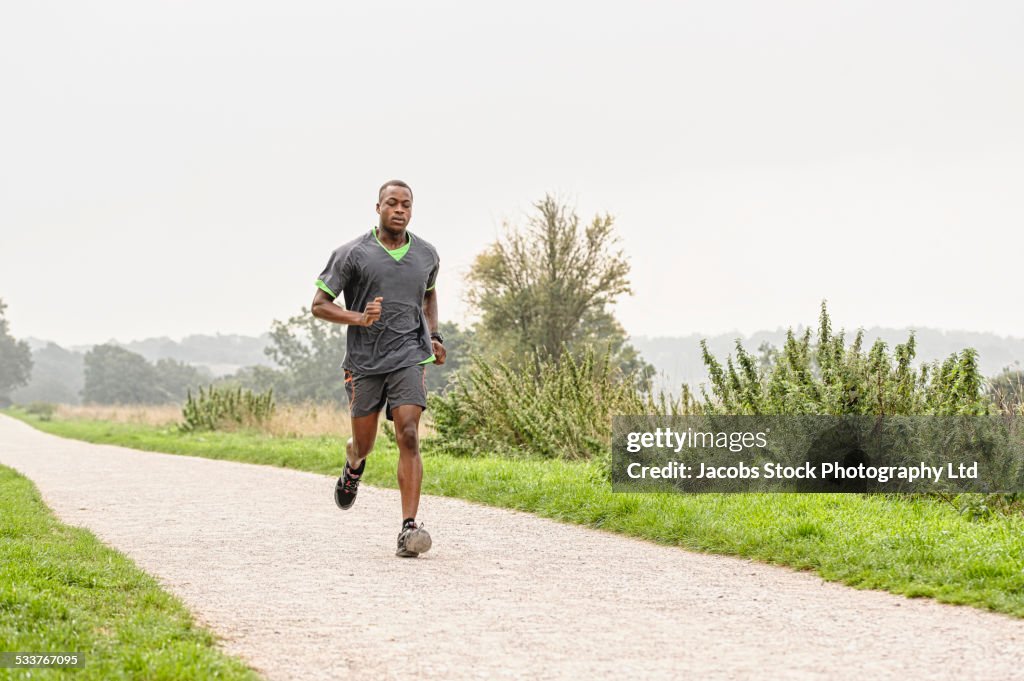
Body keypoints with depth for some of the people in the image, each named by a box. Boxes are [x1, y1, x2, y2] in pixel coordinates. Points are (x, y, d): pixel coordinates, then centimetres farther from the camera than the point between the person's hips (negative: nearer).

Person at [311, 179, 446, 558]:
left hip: (409, 357, 1)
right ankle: (354, 466, 51)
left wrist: (434, 335, 15)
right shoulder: (352, 254, -4)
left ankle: (409, 528, -18)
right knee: (364, 444, 11)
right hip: (365, 360, -1)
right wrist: (358, 318, -19)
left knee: (409, 437, -15)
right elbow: (320, 304, -2)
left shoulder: (426, 254, 7)